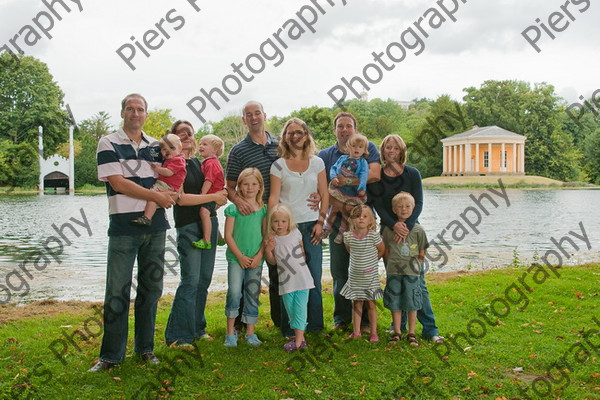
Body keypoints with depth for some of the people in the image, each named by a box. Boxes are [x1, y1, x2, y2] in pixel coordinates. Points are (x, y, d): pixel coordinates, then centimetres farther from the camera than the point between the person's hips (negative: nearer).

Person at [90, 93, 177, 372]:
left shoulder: (156, 146, 13)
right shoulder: (109, 144, -1)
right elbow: (118, 183, -11)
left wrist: (167, 194, -5)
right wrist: (155, 196, -14)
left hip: (155, 226, 5)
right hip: (123, 226, -4)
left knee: (151, 288, 10)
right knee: (118, 292, -2)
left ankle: (145, 347, 22)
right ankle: (111, 355, 9)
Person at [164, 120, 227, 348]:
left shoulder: (197, 162, 15)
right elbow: (181, 198, -17)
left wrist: (220, 197, 9)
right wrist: (213, 197, -15)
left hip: (209, 222, 8)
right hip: (188, 225, -8)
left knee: (204, 279, 10)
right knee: (190, 280, -9)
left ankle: (197, 328, 21)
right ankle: (178, 336, 0)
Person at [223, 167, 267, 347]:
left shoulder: (264, 209, 6)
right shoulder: (233, 208, -1)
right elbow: (228, 235, -3)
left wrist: (259, 255, -6)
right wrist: (240, 256, -9)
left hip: (256, 260, 3)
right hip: (236, 258, -2)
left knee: (253, 295, 8)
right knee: (234, 292, -12)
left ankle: (250, 332, 19)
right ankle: (231, 331, 3)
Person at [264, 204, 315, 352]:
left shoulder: (295, 233, 0)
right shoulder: (272, 239, 0)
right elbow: (273, 261, 4)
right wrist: (268, 250, -11)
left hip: (302, 277, -2)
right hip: (286, 281, 2)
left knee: (300, 308, -4)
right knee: (290, 310, 9)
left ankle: (298, 341, -3)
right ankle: (300, 338, 22)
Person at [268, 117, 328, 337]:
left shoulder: (317, 162, 8)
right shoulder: (279, 165, 2)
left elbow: (324, 195, 8)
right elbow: (273, 198, -3)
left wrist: (320, 222, -1)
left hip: (311, 224, 2)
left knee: (314, 275, 4)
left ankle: (315, 324, 18)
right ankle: (290, 328, 11)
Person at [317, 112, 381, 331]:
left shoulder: (368, 149, 4)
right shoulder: (325, 155, 9)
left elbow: (375, 175, -14)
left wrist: (346, 181, -17)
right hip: (337, 219, 2)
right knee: (339, 270, 6)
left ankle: (365, 318, 13)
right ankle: (342, 316, 18)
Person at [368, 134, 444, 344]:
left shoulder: (412, 174, 2)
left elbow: (418, 204, -5)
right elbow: (378, 206, -5)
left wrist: (407, 226, -20)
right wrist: (394, 225, -21)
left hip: (411, 230, -1)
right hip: (388, 231, 1)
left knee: (417, 282, -3)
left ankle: (430, 328, 2)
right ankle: (399, 326, 19)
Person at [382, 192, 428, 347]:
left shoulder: (418, 230, 0)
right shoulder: (388, 229, 2)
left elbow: (422, 254, 5)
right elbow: (386, 251, 9)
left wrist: (416, 265, -5)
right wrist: (393, 264, -1)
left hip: (411, 272, -1)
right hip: (393, 271, 1)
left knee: (411, 303, 5)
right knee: (395, 302, 8)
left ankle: (411, 333, 17)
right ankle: (397, 332, 21)